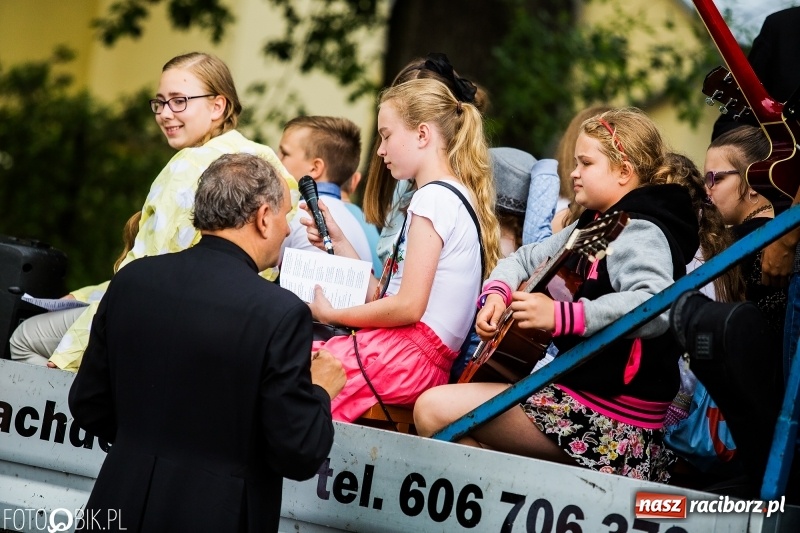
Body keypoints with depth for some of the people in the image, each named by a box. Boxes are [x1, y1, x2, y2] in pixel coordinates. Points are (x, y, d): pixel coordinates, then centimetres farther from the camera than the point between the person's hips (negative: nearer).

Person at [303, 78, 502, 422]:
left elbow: (407, 306, -17)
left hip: (404, 354, -10)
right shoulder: (456, 198, 21)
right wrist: (337, 242, 13)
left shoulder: (433, 198, -10)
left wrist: (330, 313, -5)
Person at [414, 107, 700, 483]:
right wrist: (496, 294, 3)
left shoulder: (639, 233, -15)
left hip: (610, 416, -11)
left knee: (434, 410, -17)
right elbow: (525, 259, 25)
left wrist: (562, 317, -38)